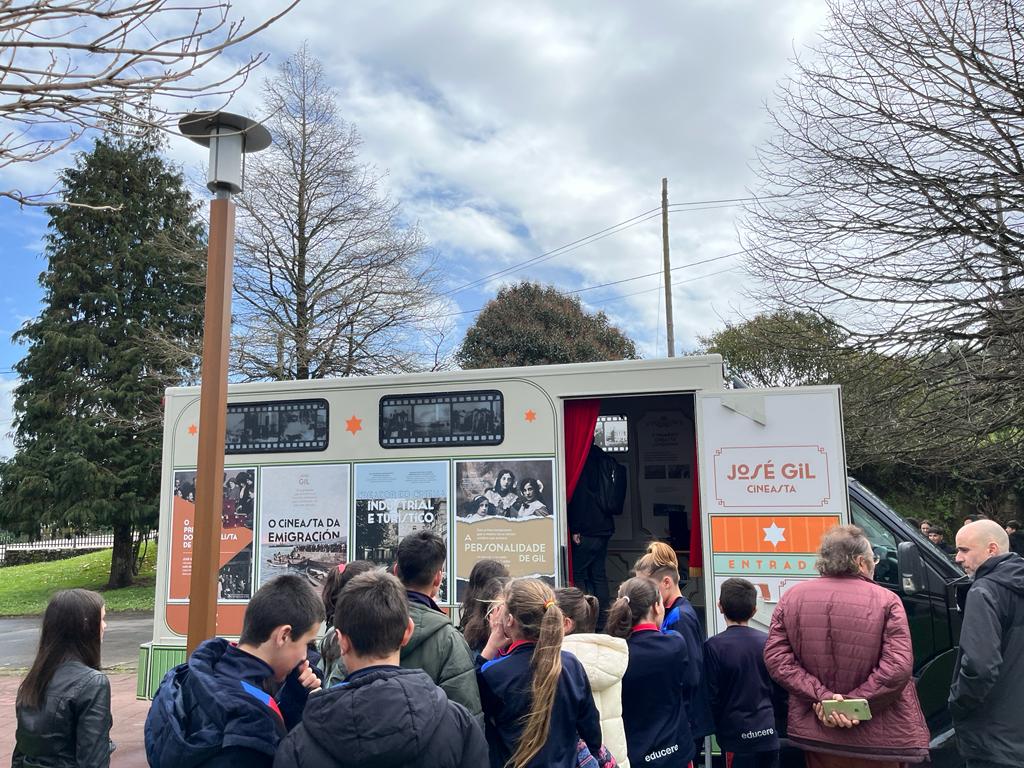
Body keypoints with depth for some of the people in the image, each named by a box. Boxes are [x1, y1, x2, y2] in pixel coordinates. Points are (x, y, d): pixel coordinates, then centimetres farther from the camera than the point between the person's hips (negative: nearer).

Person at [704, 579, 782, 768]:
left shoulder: (714, 646, -15)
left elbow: (712, 697, -10)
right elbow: (778, 690, 6)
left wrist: (719, 731, 6)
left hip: (738, 737, -4)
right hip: (769, 733, 4)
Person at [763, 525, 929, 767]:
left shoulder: (792, 597, 0)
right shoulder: (885, 600, -9)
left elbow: (776, 659, -6)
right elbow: (897, 668, -18)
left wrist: (822, 697, -10)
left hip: (815, 732, 3)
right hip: (879, 738, -2)